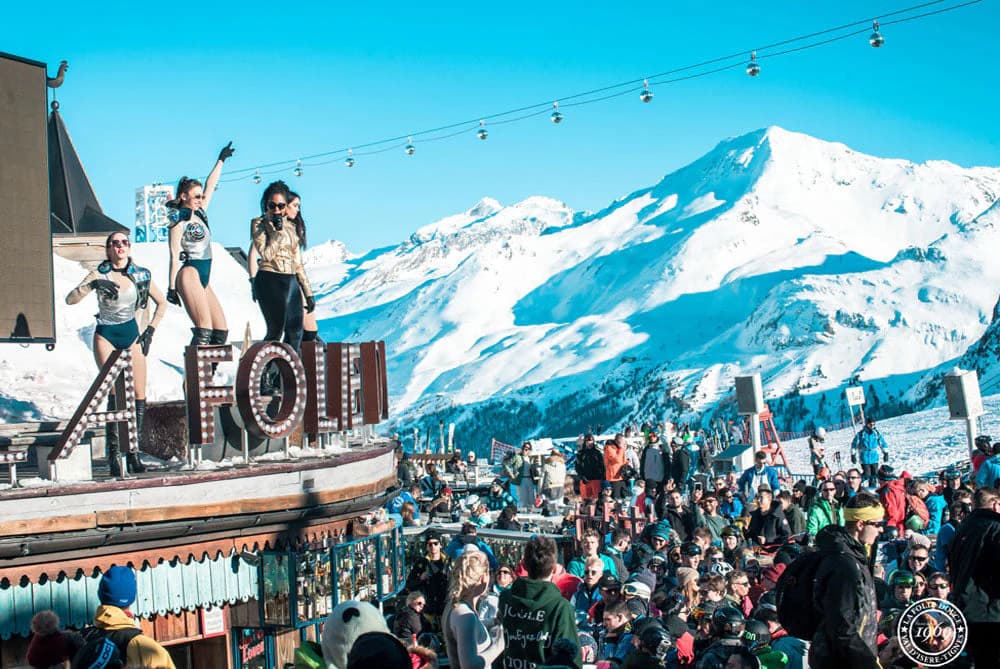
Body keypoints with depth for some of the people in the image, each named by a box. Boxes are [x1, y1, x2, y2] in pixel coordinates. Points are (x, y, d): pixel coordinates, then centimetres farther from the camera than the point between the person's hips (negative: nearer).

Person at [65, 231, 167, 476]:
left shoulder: (141, 275, 0)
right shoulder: (99, 275, -6)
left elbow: (162, 303, 13)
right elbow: (70, 300, -17)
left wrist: (150, 330, 4)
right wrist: (92, 285, -33)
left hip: (131, 336, 3)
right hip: (106, 336, -3)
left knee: (139, 395, -5)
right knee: (116, 394, -15)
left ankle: (134, 452, 2)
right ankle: (114, 453, -12)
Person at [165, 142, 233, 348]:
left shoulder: (199, 214, 17)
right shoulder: (179, 218, -3)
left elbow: (210, 185, 27)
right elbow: (174, 254, -9)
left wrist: (221, 160, 32)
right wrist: (171, 287, -14)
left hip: (203, 278, 9)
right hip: (189, 274, -9)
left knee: (221, 330, -2)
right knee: (204, 330, -20)